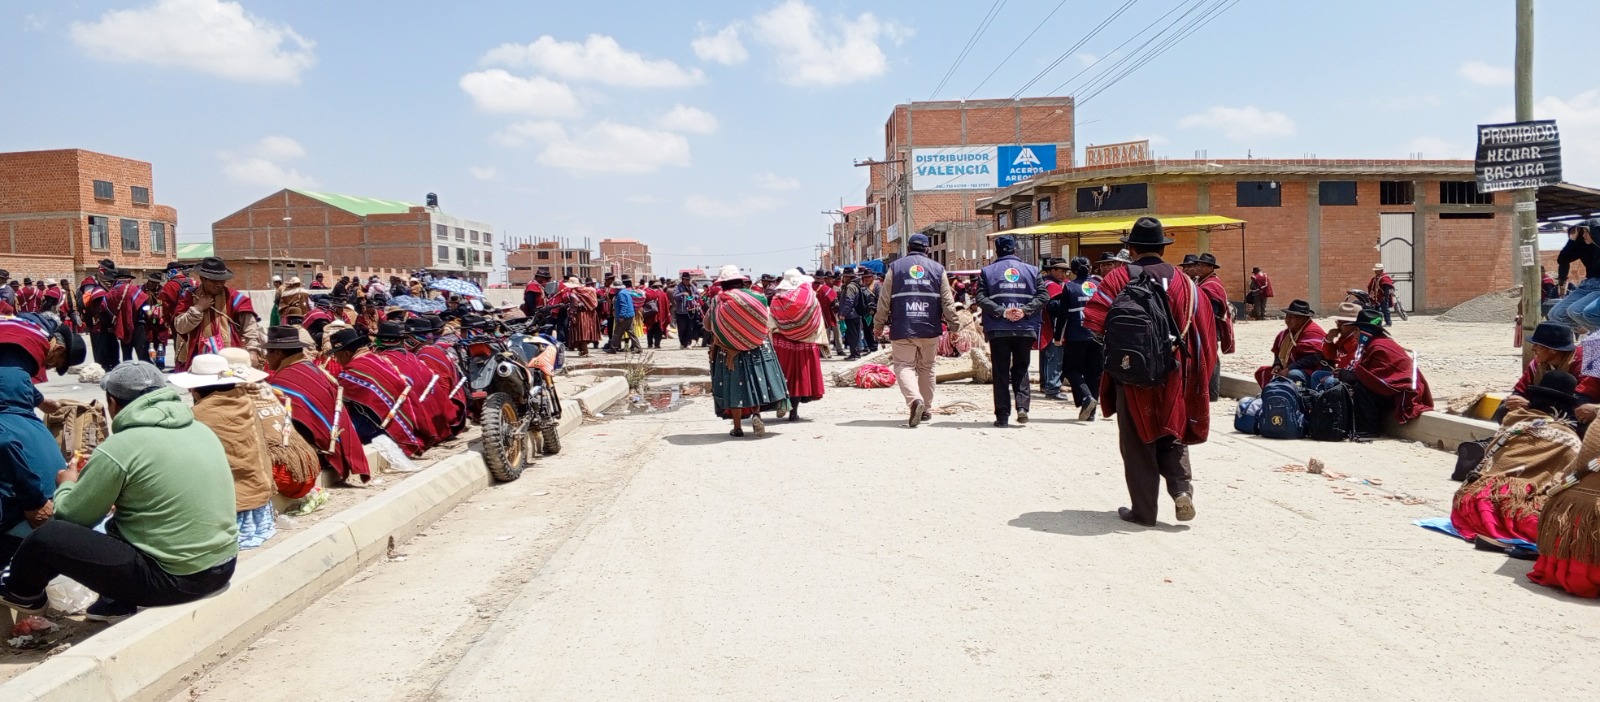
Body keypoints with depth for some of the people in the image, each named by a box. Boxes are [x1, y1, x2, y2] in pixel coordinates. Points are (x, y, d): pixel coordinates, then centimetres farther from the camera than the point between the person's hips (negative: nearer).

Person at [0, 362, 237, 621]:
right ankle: (120, 602, 25)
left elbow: (71, 517, 0)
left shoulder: (118, 448, -12)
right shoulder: (201, 429, 7)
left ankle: (23, 593, 34)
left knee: (47, 536, 7)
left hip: (173, 577, -7)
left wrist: (67, 485, 21)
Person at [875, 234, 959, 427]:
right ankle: (926, 410, 21)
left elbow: (884, 300, 1)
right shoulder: (938, 268, 7)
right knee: (927, 368, 15)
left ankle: (915, 399, -26)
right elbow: (948, 301, 4)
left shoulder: (895, 267, 3)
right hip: (930, 329, 2)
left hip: (902, 329, -2)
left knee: (904, 366, 0)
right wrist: (953, 324, 11)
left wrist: (878, 325, 10)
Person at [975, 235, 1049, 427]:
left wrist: (1002, 312, -12)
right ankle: (1022, 406, -3)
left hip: (998, 330, -1)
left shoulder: (987, 271, 3)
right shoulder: (1032, 271, 7)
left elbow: (981, 298, -9)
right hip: (1025, 329, 1)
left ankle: (1002, 415, 3)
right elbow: (1043, 296, -3)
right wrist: (1025, 310, -9)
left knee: (1001, 372, 5)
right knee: (1021, 369, 15)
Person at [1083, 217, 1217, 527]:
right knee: (1172, 434, 20)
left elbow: (1092, 320, -16)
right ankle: (1181, 488, -1)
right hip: (1173, 374, 3)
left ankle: (1144, 510, 10)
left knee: (1137, 443, 8)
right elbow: (1203, 331, 1)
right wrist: (1198, 375, 11)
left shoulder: (1119, 278, -8)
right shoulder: (1183, 281, 1)